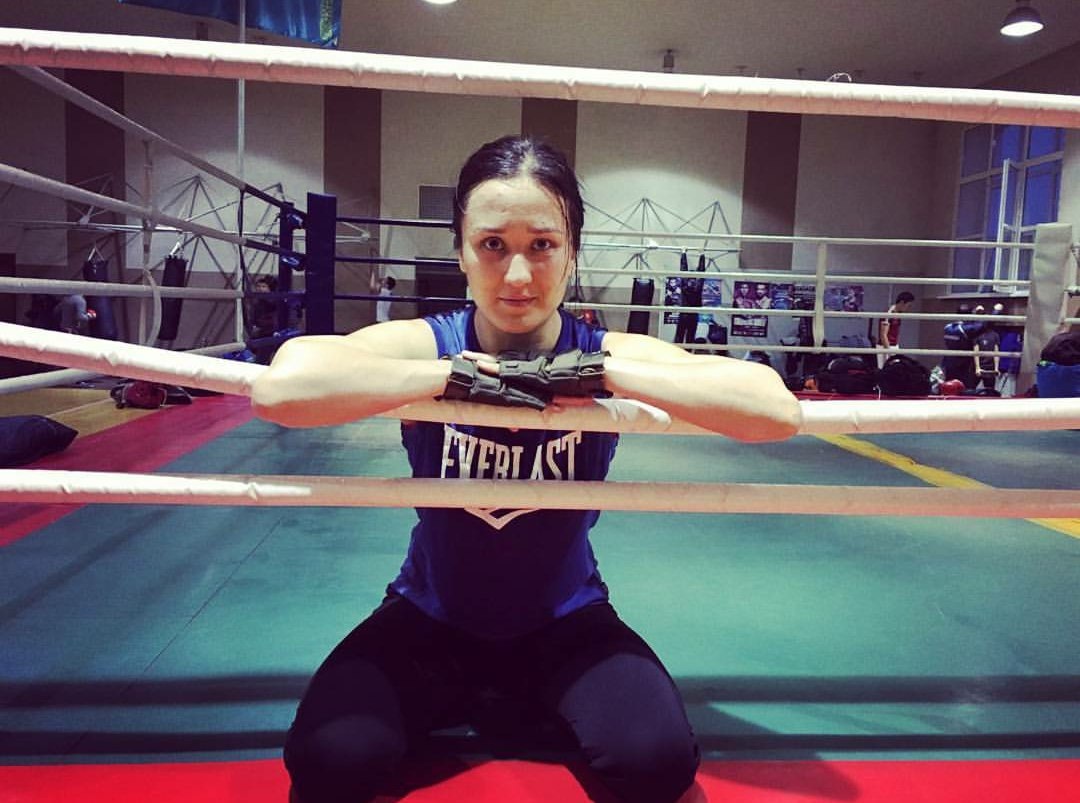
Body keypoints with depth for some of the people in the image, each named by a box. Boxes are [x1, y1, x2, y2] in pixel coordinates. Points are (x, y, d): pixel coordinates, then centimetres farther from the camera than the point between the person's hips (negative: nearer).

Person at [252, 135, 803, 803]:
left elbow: (778, 411, -27)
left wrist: (599, 372, -32)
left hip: (568, 625, 1)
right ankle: (457, 700, 12)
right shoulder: (425, 345, -16)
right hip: (431, 621, 0)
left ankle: (530, 702, 12)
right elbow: (281, 386, -36)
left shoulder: (609, 354, -14)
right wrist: (460, 375, -35)